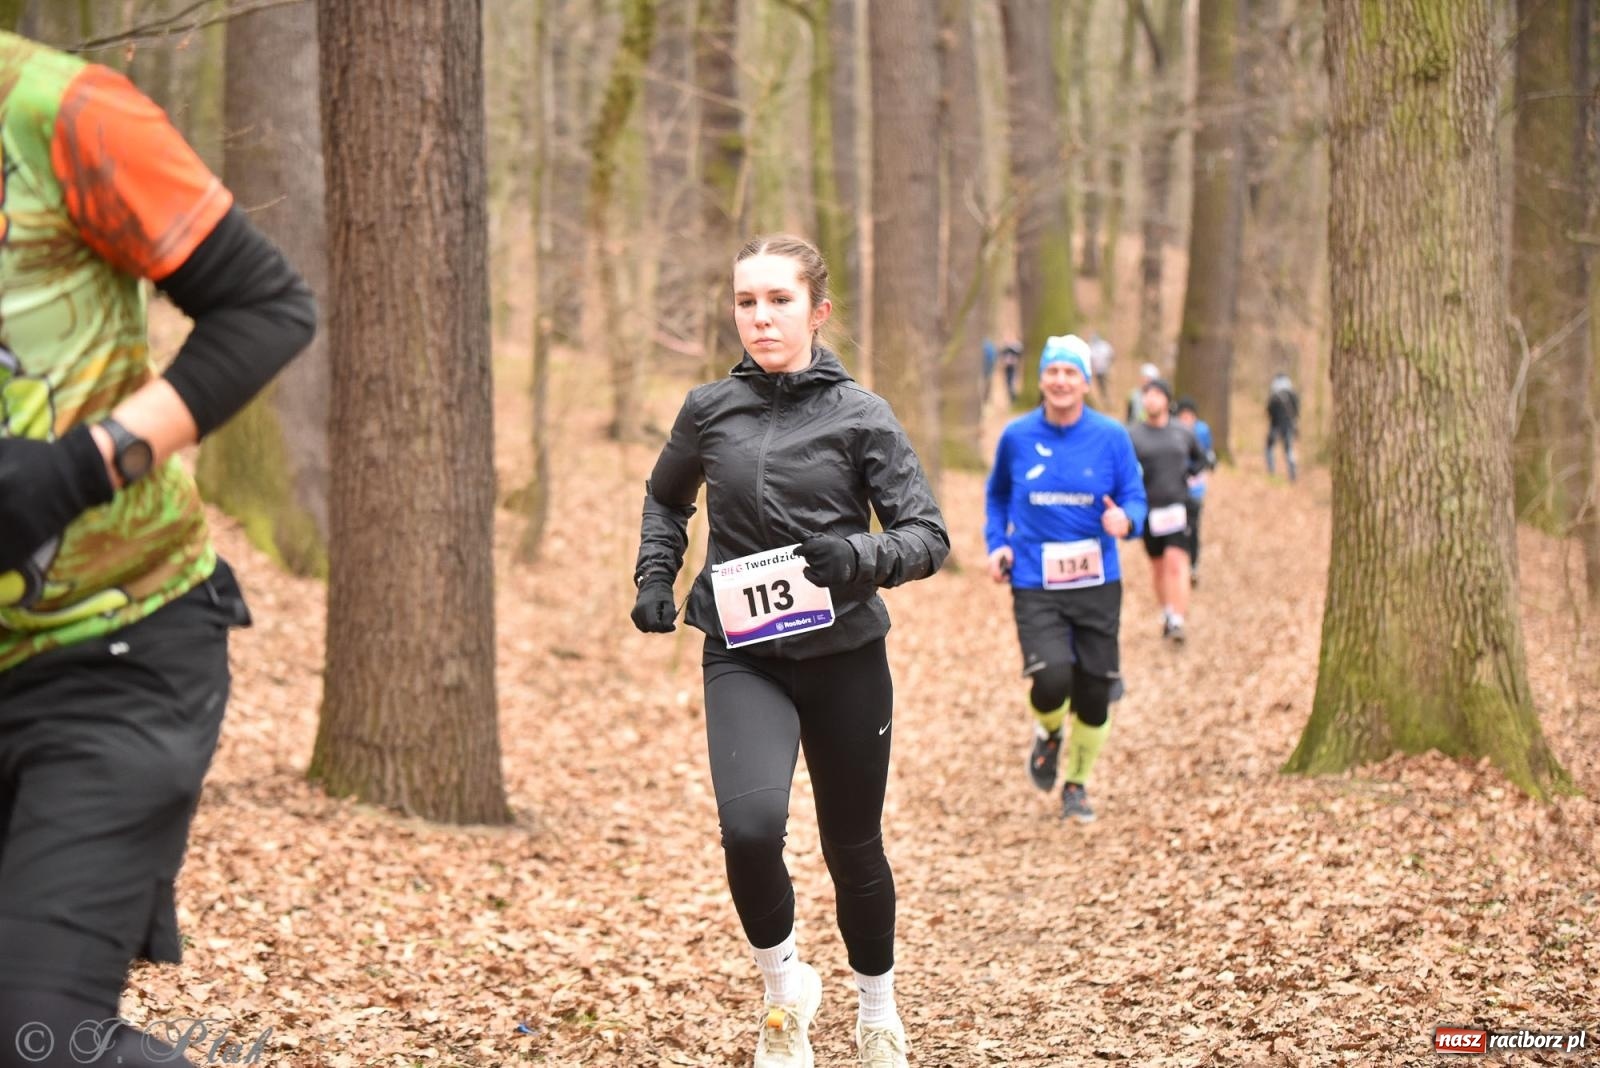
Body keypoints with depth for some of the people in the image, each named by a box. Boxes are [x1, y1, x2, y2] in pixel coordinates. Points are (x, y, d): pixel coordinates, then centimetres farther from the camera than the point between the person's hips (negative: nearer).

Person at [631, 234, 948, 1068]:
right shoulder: (709, 409, 2)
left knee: (852, 848, 11)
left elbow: (928, 536, -6)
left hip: (845, 655, -1)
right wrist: (655, 575, 7)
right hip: (742, 657, 1)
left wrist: (862, 556, -25)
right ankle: (782, 986, 6)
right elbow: (665, 498, 22)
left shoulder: (859, 416, -5)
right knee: (750, 829, -22)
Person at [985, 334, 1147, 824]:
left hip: (1098, 585, 1)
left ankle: (1076, 783, 30)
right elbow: (997, 494, 17)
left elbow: (1135, 496, 3)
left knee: (1093, 694, 5)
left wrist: (1126, 520, -20)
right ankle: (1048, 734, 15)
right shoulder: (1017, 436, 2)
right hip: (1035, 586, -1)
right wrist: (996, 544, 3)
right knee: (1051, 678, -22)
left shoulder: (1111, 436, -1)